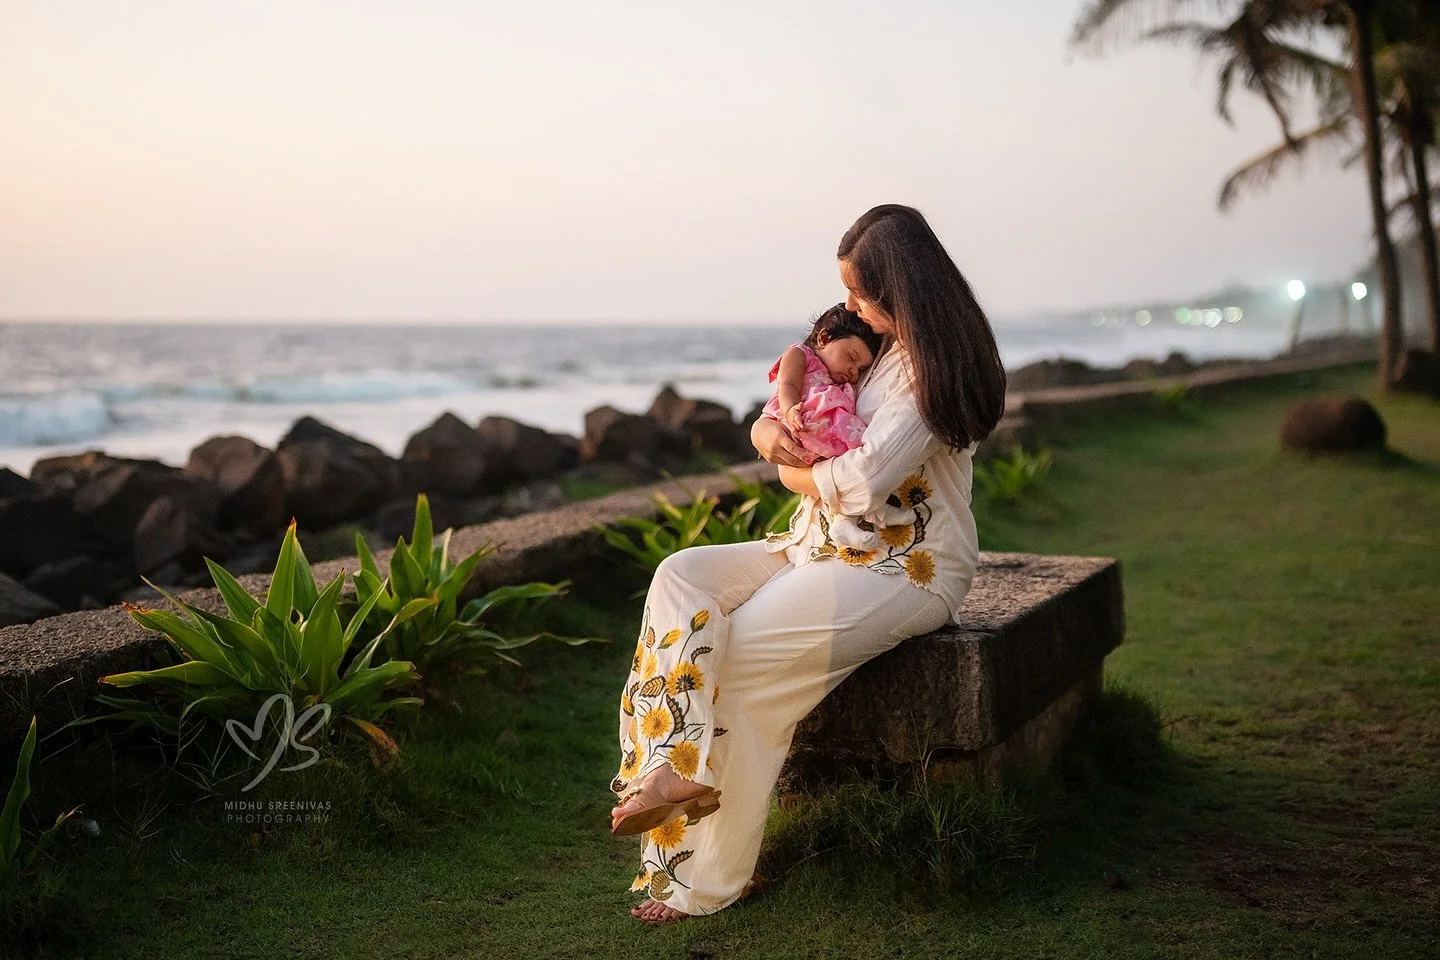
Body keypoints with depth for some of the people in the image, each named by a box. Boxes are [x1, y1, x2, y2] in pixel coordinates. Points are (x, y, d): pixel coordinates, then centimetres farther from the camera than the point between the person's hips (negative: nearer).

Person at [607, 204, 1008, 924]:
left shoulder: (929, 365, -15)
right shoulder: (873, 347, 15)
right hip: (827, 547, 10)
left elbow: (863, 486, -25)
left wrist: (792, 473, -5)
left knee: (747, 649, -24)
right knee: (681, 577, -9)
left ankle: (711, 879, -12)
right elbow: (774, 418, 19)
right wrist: (768, 432, -6)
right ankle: (676, 762, -23)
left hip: (907, 567, -9)